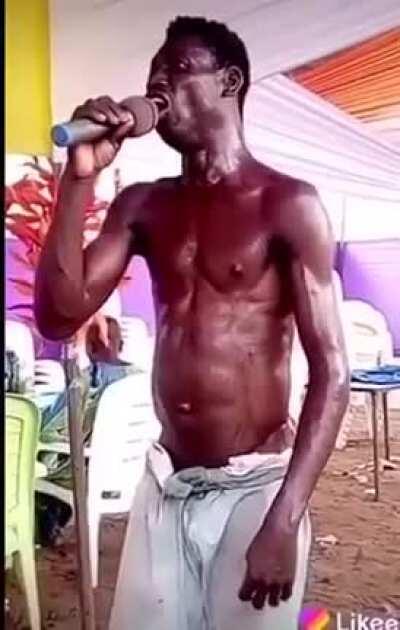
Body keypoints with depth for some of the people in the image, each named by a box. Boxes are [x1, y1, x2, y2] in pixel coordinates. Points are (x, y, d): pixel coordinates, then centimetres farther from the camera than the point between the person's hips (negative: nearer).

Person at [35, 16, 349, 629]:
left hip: (254, 486, -4)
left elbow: (331, 373, -12)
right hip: (164, 484, 5)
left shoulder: (288, 204, -9)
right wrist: (79, 178, -9)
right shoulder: (142, 205, 6)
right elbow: (59, 316, -2)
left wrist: (284, 520, -19)